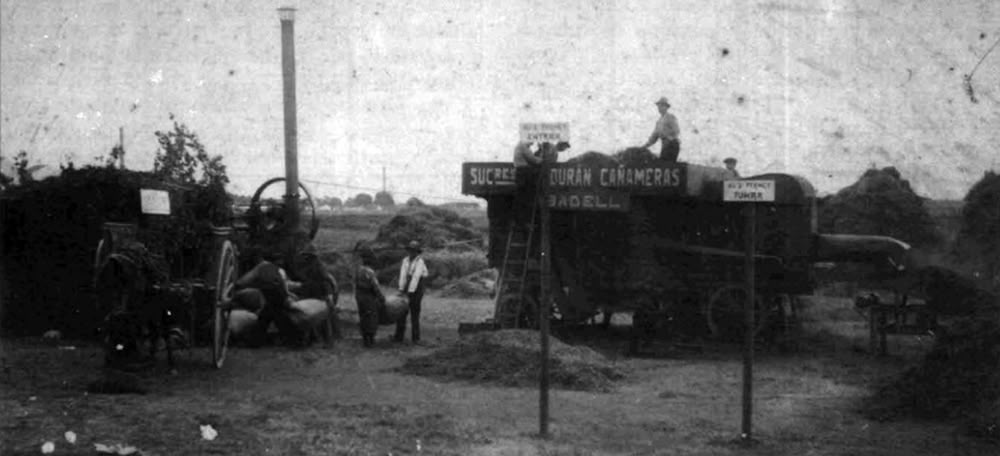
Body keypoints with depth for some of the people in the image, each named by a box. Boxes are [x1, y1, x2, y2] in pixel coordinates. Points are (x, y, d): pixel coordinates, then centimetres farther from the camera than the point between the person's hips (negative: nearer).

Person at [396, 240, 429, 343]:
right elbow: (402, 276, -4)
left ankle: (415, 338, 5)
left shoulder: (420, 262, -16)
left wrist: (410, 292, -25)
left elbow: (415, 278, -21)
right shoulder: (405, 260, 4)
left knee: (414, 314, -4)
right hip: (406, 290, 6)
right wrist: (401, 290, -12)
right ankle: (399, 337, 3)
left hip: (416, 291, -6)